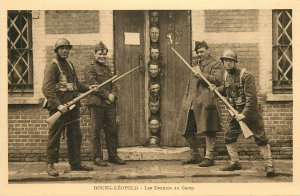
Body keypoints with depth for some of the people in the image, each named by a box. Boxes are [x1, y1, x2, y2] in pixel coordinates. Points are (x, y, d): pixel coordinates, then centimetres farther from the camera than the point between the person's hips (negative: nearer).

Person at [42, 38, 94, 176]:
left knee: (75, 135, 12)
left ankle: (75, 163, 21)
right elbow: (47, 88, -18)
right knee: (54, 136, -2)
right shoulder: (52, 66, -8)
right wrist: (58, 105, -25)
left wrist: (88, 88, 7)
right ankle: (50, 165, 6)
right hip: (58, 105, -8)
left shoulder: (70, 65, 17)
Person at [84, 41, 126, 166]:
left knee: (112, 131, 9)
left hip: (109, 104, 6)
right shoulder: (89, 69, -1)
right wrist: (107, 95, -15)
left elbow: (114, 85, 16)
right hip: (97, 104, -6)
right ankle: (97, 157, 6)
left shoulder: (107, 69, 20)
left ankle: (113, 156, 18)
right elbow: (94, 85, -12)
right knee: (96, 132, 0)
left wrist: (113, 95, -4)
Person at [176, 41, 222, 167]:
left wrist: (201, 73, -13)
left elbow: (218, 80, -12)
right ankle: (195, 156, 20)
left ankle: (209, 157, 3)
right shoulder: (196, 66, 26)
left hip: (205, 103, -7)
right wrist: (186, 100, 20)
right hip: (190, 104, 7)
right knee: (187, 131, 7)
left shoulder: (215, 64, 4)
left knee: (208, 130, -6)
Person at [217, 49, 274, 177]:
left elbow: (252, 97, -22)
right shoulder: (226, 75, 4)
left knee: (260, 138, -4)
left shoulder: (246, 76, -18)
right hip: (235, 112, 7)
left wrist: (245, 113, -26)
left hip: (249, 110, -7)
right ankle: (235, 163, 19)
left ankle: (269, 165, 1)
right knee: (229, 137, 7)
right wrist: (216, 89, 3)